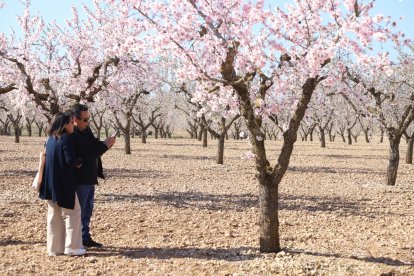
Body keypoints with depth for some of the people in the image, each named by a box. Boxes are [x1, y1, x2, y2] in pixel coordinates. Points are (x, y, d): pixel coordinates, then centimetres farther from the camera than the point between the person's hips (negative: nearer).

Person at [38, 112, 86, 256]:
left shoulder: (50, 139, 9)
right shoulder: (67, 139, -15)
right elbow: (72, 160, -23)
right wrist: (79, 163, -2)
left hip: (51, 183, 8)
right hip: (64, 183, -8)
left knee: (54, 215, 13)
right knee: (72, 212, 3)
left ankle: (55, 247, 17)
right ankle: (72, 246, 4)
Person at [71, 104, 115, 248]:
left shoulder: (87, 131, 8)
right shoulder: (72, 136, -21)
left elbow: (95, 147, 15)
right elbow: (87, 154, -25)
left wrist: (106, 143, -5)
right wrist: (104, 145, -22)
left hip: (90, 178, 9)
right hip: (80, 180, -9)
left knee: (88, 210, 17)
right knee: (79, 211, 0)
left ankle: (85, 237, 28)